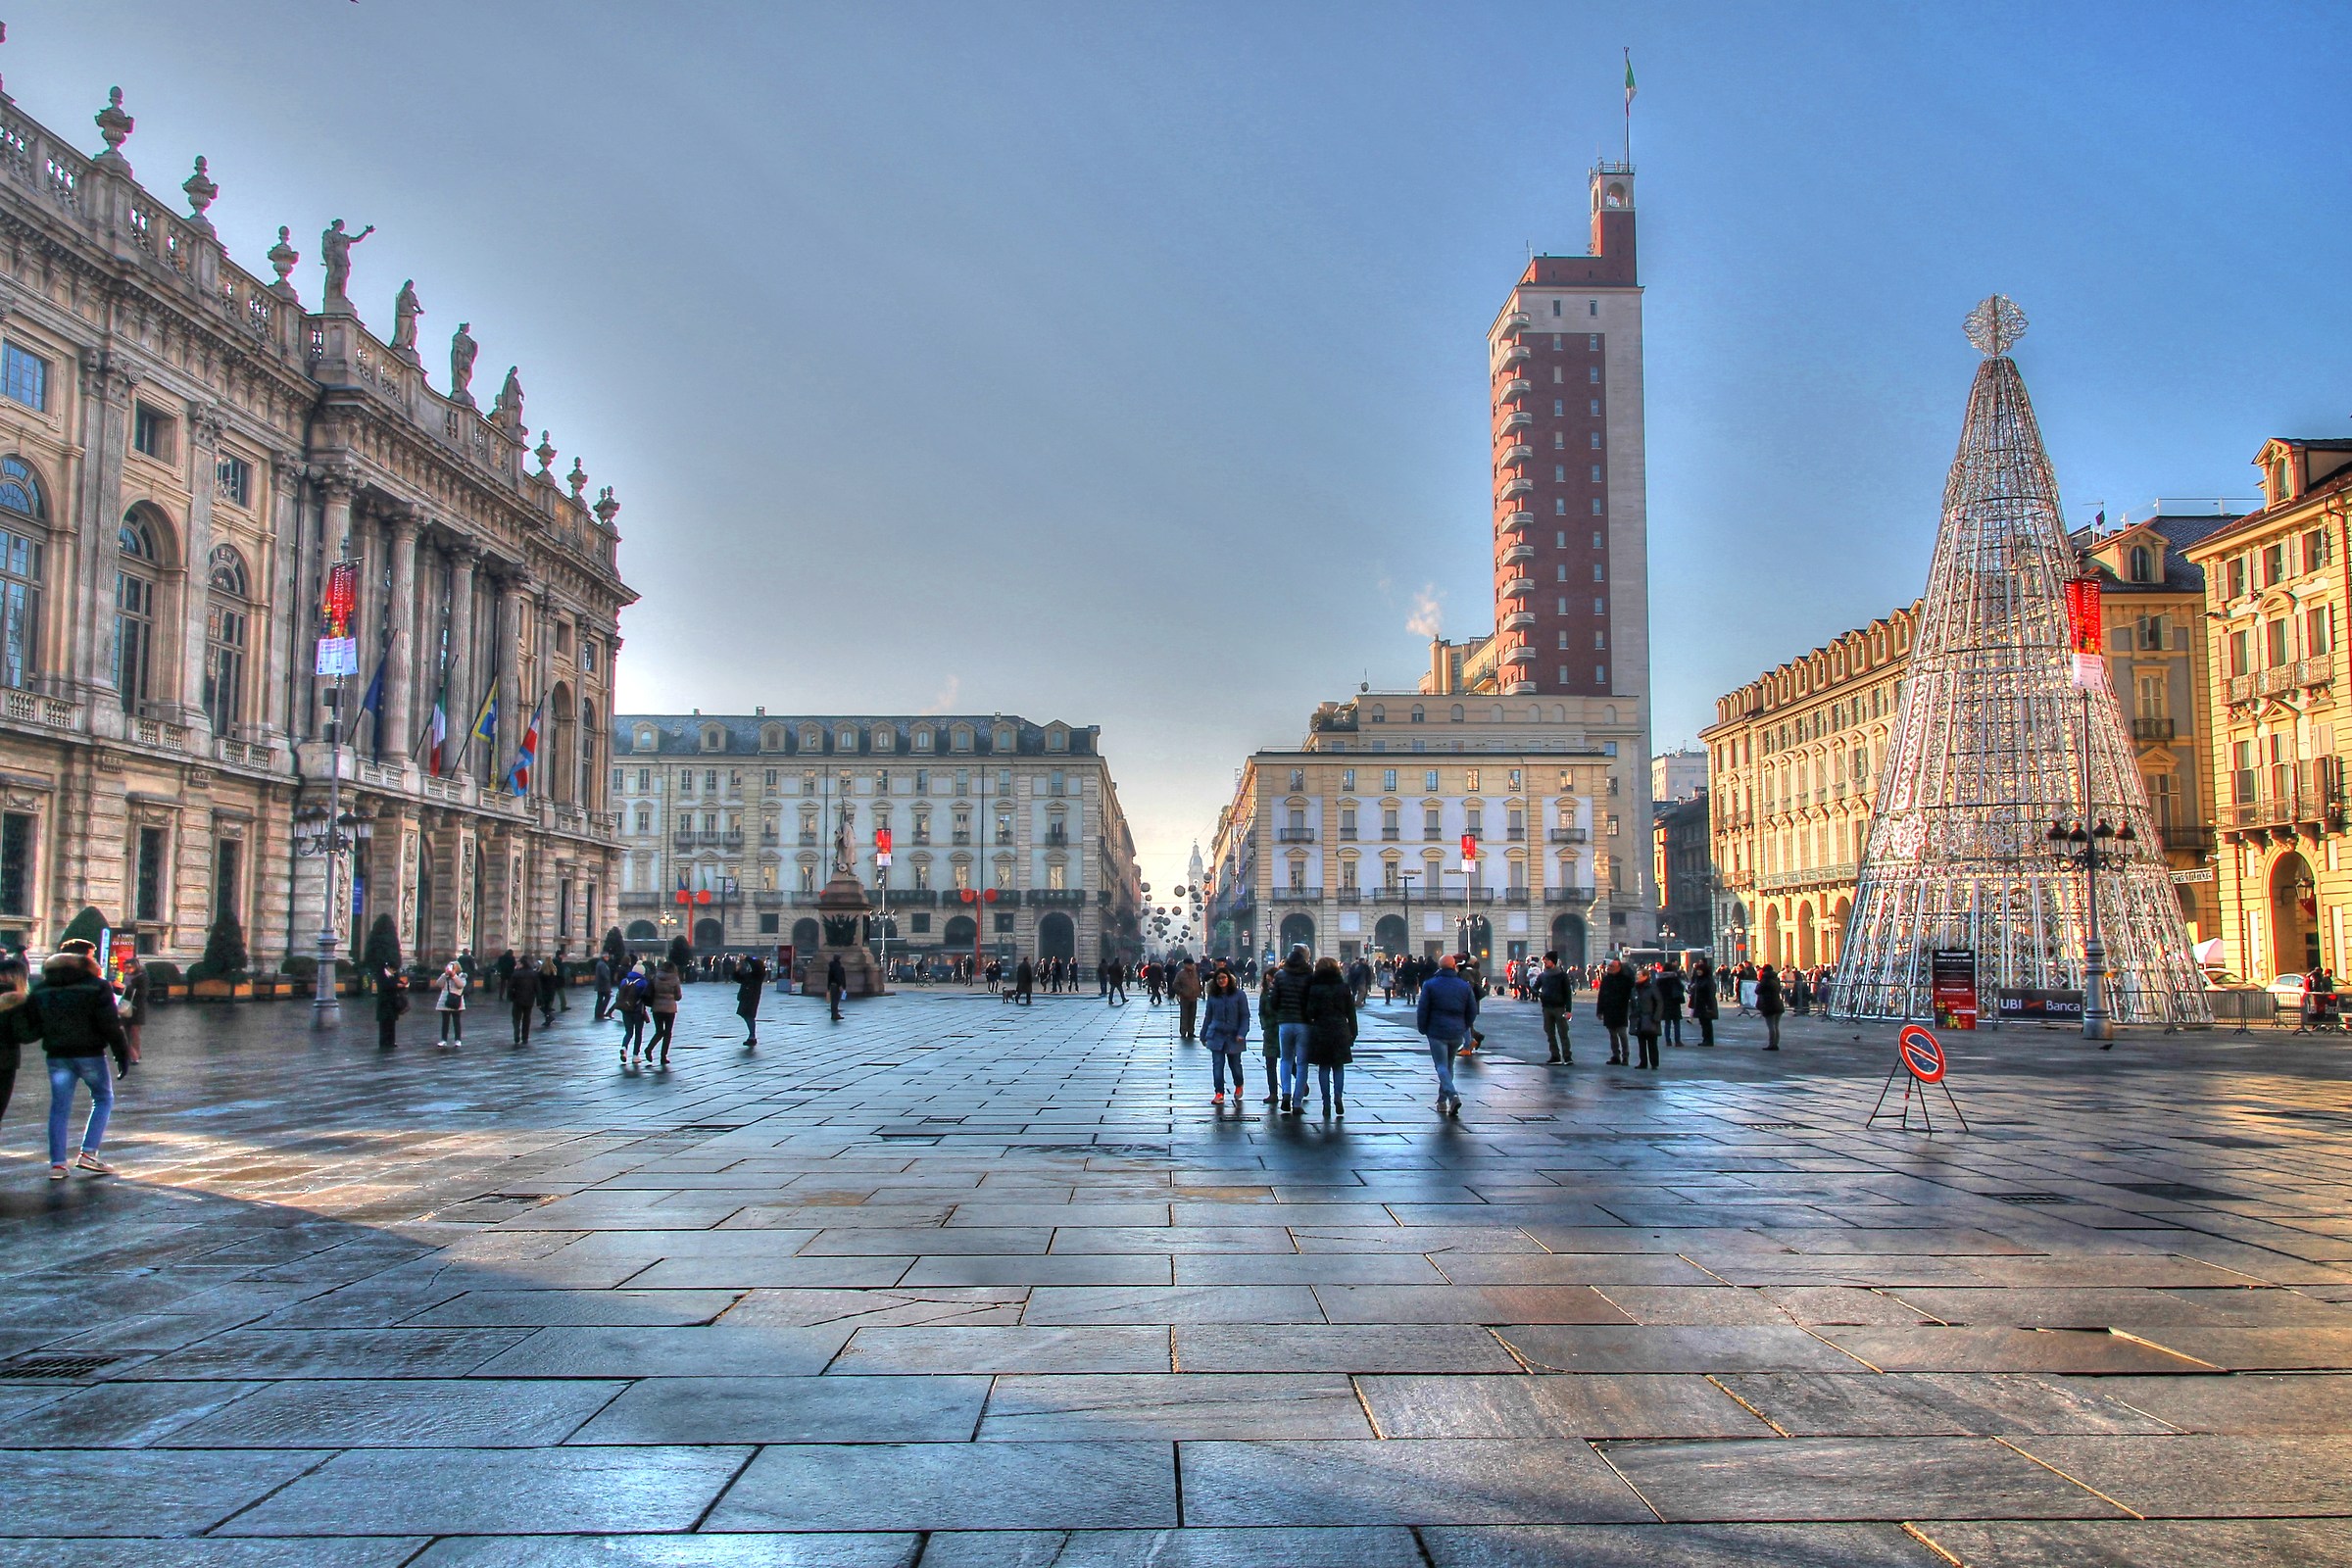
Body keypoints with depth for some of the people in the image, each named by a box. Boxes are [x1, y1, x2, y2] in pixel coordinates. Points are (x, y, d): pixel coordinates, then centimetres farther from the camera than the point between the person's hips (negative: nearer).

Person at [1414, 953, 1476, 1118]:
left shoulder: (1430, 985, -6)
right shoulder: (1464, 986, 3)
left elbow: (1422, 1010, -5)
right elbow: (1473, 1011, 6)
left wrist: (1423, 1029, 8)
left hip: (1437, 1032, -3)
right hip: (1457, 1033, 3)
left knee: (1442, 1066, -3)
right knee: (1449, 1065, 17)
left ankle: (1452, 1095, -26)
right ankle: (1442, 1101, 23)